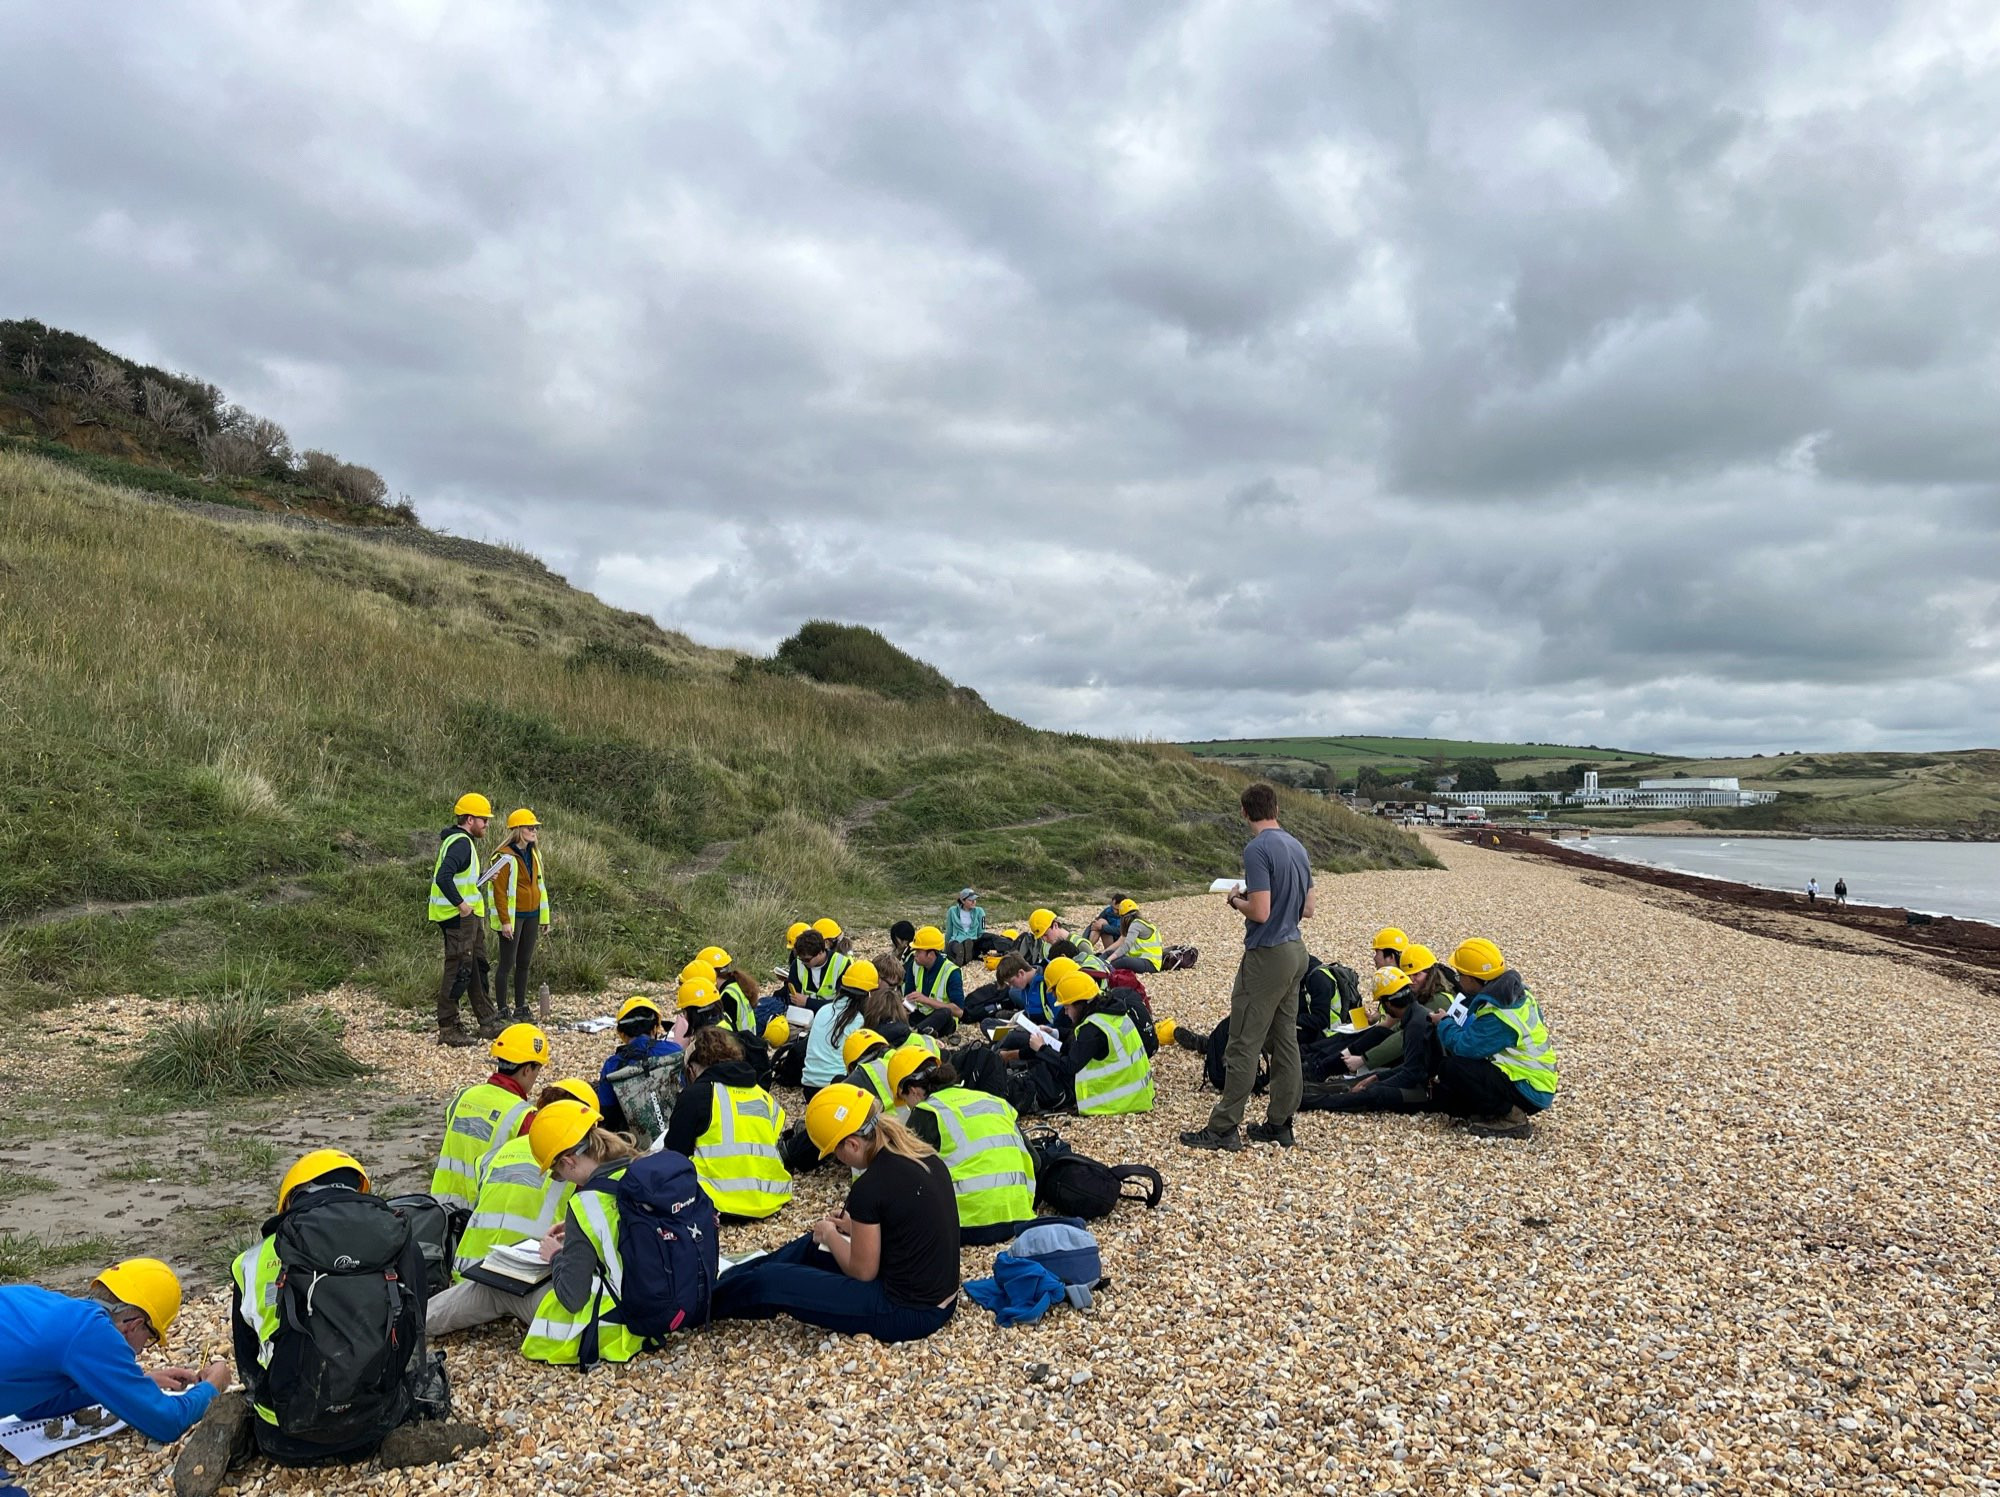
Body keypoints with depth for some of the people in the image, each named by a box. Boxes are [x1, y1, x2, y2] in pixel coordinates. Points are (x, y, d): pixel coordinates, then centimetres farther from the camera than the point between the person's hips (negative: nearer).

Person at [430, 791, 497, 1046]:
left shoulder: (459, 840, 16)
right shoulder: (461, 843, -18)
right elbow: (443, 877, -30)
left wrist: (482, 879, 18)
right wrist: (461, 904, -25)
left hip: (469, 916, 11)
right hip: (459, 918, -11)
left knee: (477, 968, 16)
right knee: (459, 971, -5)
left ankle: (488, 1023, 25)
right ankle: (448, 1030, 3)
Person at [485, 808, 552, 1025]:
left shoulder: (534, 854, 11)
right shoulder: (505, 857, -13)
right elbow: (499, 891, -14)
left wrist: (544, 915, 15)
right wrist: (505, 921, -17)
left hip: (531, 916, 7)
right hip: (512, 917, -7)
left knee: (524, 963, 12)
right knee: (507, 964, -1)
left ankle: (521, 1008, 20)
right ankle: (502, 1010, 6)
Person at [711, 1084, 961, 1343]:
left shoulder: (870, 1187, -23)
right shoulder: (926, 1156, 0)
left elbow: (862, 1271, -12)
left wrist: (829, 1235, 5)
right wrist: (857, 1226, 15)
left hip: (907, 1313, -8)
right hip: (939, 1297, 8)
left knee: (770, 1281, 2)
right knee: (812, 1246, 24)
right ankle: (726, 1279, 42)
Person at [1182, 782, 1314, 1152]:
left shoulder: (1258, 849, -17)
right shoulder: (1297, 847, 10)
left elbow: (1260, 912, -22)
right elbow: (1308, 909, 15)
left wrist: (1236, 901, -4)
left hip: (1267, 956, -9)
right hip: (1296, 952, 9)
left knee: (1244, 1045, -3)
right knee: (1285, 1041, 12)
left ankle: (1223, 1129, 2)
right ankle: (1280, 1123, 19)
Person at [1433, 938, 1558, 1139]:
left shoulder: (1499, 1016, -26)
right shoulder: (1513, 993, 4)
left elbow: (1462, 1046, -28)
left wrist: (1444, 1024, -9)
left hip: (1528, 1091, -9)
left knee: (1451, 1068, -23)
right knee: (1443, 1095, 7)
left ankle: (1512, 1118, -11)